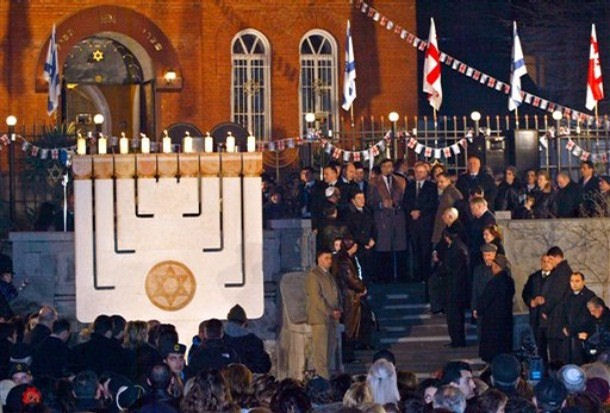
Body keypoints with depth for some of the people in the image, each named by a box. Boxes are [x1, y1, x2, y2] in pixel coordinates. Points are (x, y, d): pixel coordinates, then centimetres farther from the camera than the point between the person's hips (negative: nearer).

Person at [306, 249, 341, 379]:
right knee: (321, 351, -9)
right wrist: (331, 312, -14)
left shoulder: (329, 275, 20)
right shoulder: (313, 275, -8)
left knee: (330, 350, 6)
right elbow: (316, 298, -15)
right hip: (319, 317, -8)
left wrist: (337, 310, 6)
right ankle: (322, 378, -10)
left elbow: (335, 294, 24)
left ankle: (326, 377, 10)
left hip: (331, 319, 8)